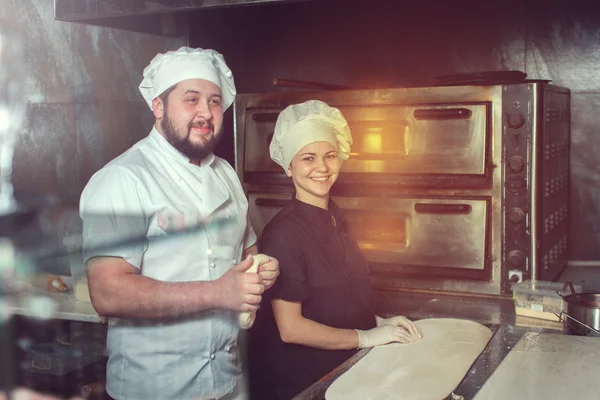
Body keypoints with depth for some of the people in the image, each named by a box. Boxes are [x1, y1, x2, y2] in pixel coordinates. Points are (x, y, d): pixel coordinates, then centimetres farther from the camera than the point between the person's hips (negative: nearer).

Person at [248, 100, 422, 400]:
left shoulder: (336, 218, 3)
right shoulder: (283, 232, -20)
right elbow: (290, 328, -20)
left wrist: (378, 322, 1)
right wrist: (365, 337, -15)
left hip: (344, 367, 7)